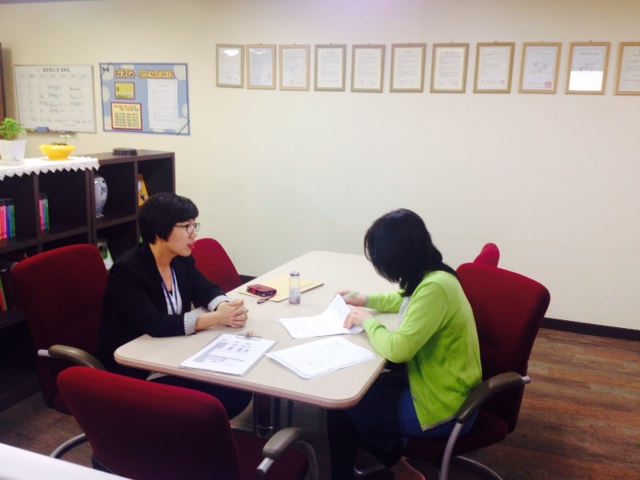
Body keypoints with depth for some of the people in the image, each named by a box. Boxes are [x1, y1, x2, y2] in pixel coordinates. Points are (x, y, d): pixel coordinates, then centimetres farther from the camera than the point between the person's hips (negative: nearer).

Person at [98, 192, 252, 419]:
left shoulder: (182, 260, 2)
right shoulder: (126, 272, -22)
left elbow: (207, 291, 2)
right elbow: (155, 325, -31)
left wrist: (226, 308, -24)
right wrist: (215, 318, -34)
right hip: (135, 371, -7)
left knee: (240, 388, -9)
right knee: (224, 396, -20)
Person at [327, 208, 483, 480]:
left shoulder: (435, 287, -28)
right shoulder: (429, 276, 1)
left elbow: (397, 349, -31)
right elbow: (408, 300, 25)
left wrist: (367, 320, -13)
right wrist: (367, 300, 15)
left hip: (441, 408, -9)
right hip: (434, 387, 9)